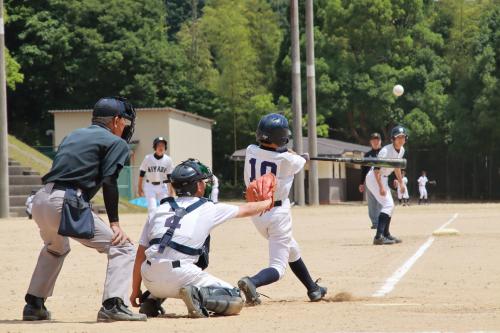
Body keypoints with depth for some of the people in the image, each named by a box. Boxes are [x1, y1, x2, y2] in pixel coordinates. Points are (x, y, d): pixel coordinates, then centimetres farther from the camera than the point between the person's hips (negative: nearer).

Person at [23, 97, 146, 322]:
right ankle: (112, 305, -21)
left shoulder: (73, 136, 28)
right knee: (121, 247, -4)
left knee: (56, 248, 37)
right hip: (64, 204, -8)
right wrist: (114, 223, -9)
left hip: (40, 201, 8)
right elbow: (108, 182, -7)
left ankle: (33, 304, 34)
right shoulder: (116, 142, 6)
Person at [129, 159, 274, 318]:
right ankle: (198, 295, -18)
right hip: (179, 277, -5)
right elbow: (246, 210, 22)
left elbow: (141, 254, 13)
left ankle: (153, 299, 16)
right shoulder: (208, 209, 6)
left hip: (150, 281, 5)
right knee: (235, 301, 4)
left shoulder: (159, 209, 14)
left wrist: (135, 290, 20)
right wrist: (267, 203, 42)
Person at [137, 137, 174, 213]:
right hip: (150, 187, -2)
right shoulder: (148, 158, -7)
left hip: (162, 187, 2)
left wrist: (170, 190, -1)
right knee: (152, 208, -9)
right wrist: (139, 187, 0)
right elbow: (141, 173, 0)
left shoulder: (168, 160, -2)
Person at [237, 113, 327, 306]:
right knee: (278, 267, -6)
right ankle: (252, 282, -36)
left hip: (256, 210, 6)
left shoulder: (251, 151, -8)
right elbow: (301, 162, 7)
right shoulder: (287, 160, -17)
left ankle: (313, 290, 41)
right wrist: (303, 157, 30)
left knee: (292, 251, 27)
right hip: (278, 213, -6)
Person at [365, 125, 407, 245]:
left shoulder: (401, 150, 4)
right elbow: (376, 169, -27)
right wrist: (381, 187, -33)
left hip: (384, 179, 10)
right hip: (374, 178, -10)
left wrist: (401, 182, 21)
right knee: (388, 205, -20)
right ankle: (379, 236, -28)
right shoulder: (386, 151, -24)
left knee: (390, 206, 18)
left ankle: (386, 234, 29)